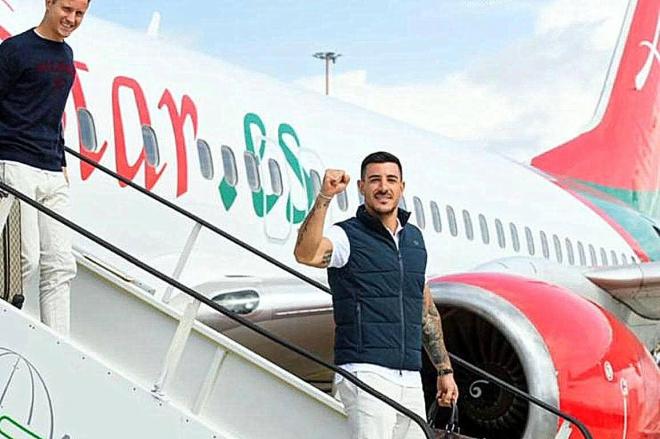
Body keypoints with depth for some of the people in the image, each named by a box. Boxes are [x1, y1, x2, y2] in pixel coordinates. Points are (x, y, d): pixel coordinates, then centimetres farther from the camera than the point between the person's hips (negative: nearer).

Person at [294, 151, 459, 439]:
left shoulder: (414, 238, 17)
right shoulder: (348, 236, -3)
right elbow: (306, 254, -27)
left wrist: (444, 370, 21)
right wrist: (324, 198, -37)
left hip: (410, 378, 7)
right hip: (366, 373, -7)